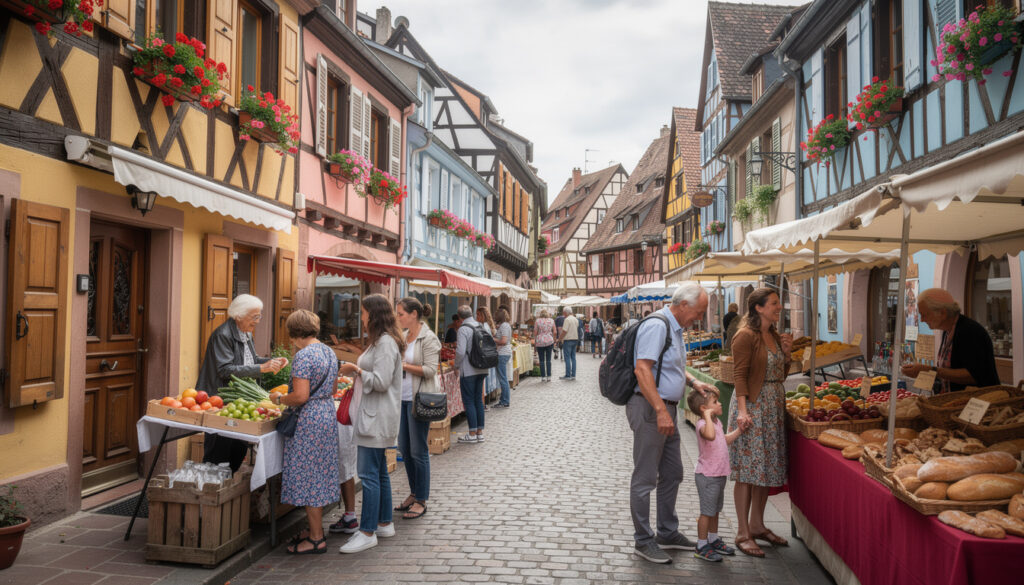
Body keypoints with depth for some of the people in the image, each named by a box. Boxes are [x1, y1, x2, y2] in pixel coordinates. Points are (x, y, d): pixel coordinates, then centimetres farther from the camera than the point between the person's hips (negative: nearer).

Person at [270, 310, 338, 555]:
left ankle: (316, 539, 7)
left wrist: (279, 398, -5)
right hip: (328, 415, 9)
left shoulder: (304, 355, -17)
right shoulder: (329, 352, 10)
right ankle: (316, 528, 26)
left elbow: (301, 396, -22)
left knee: (308, 476, 0)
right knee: (319, 474, 16)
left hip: (309, 421, -9)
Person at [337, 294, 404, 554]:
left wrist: (357, 370, -10)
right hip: (374, 415, 11)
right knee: (379, 471, 16)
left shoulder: (386, 343, -17)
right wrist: (356, 369, 10)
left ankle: (368, 532, 0)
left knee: (369, 473, -7)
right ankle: (384, 523, 26)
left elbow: (381, 382, -23)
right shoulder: (380, 340, 16)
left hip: (377, 417, -11)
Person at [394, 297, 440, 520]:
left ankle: (421, 501, 10)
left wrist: (404, 365, -22)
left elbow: (430, 370, -18)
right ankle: (413, 493, 27)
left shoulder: (428, 338, -12)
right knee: (404, 449, 13)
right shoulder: (403, 336, 11)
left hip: (419, 399, -8)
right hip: (402, 398, 8)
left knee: (418, 451, -1)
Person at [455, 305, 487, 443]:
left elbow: (461, 351, -19)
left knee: (469, 401, 1)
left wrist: (456, 365, -3)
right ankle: (480, 432, 17)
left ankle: (472, 433, 4)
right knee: (478, 400, 13)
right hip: (481, 369, 7)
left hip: (468, 370, -7)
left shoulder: (463, 330, -13)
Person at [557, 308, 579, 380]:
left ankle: (568, 375, -4)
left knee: (567, 358, -4)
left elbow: (564, 331, -18)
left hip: (568, 340, -8)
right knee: (573, 357, 10)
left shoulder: (567, 319, -14)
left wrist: (559, 338, -5)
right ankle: (573, 375, 11)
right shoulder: (576, 319, 12)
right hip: (575, 339, 8)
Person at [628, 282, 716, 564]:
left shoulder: (675, 328, 15)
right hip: (650, 409, -11)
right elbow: (642, 369, -26)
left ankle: (668, 533, 31)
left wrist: (694, 382, 13)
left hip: (666, 409, 11)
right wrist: (661, 411, -28)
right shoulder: (656, 325, -17)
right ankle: (643, 541, 10)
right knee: (645, 478, 0)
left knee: (672, 473, 18)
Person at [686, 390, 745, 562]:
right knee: (707, 511, -1)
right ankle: (702, 546, 9)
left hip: (719, 475, 10)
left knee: (715, 510, 21)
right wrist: (708, 415, -38)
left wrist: (739, 430, 18)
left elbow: (724, 440, 25)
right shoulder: (702, 424, -22)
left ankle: (713, 540, 35)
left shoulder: (717, 422, 10)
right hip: (707, 476, -10)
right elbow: (710, 435, -46)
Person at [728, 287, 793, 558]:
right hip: (752, 404, -8)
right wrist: (743, 410, -24)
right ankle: (743, 533, 4)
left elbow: (781, 374, 19)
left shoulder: (775, 336, 13)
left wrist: (786, 352, 3)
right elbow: (739, 374, -17)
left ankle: (757, 525, 25)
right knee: (747, 469, -4)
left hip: (774, 406, 8)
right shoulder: (746, 336, -12)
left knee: (767, 467, 13)